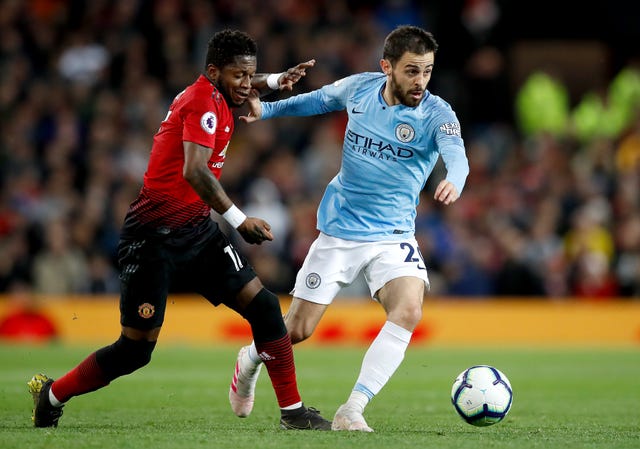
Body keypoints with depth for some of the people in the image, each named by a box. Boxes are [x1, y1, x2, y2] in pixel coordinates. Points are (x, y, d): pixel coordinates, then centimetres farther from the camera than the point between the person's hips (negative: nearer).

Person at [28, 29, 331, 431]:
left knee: (263, 306, -4)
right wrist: (238, 219, -30)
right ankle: (52, 395, 18)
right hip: (154, 237, -9)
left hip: (196, 231, 9)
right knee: (136, 349, -3)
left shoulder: (213, 94, 11)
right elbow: (194, 171, -31)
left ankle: (293, 412, 1)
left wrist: (276, 80, 23)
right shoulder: (203, 102, -16)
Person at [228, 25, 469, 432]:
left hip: (394, 235, -1)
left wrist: (454, 180, -59)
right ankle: (249, 361, 38)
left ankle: (351, 412, -24)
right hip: (339, 230, 1)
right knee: (298, 330, 4)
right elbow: (320, 100, 18)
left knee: (409, 310, -29)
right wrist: (266, 110, 16)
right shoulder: (359, 88, -6)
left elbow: (456, 154, -37)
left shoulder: (437, 114, -15)